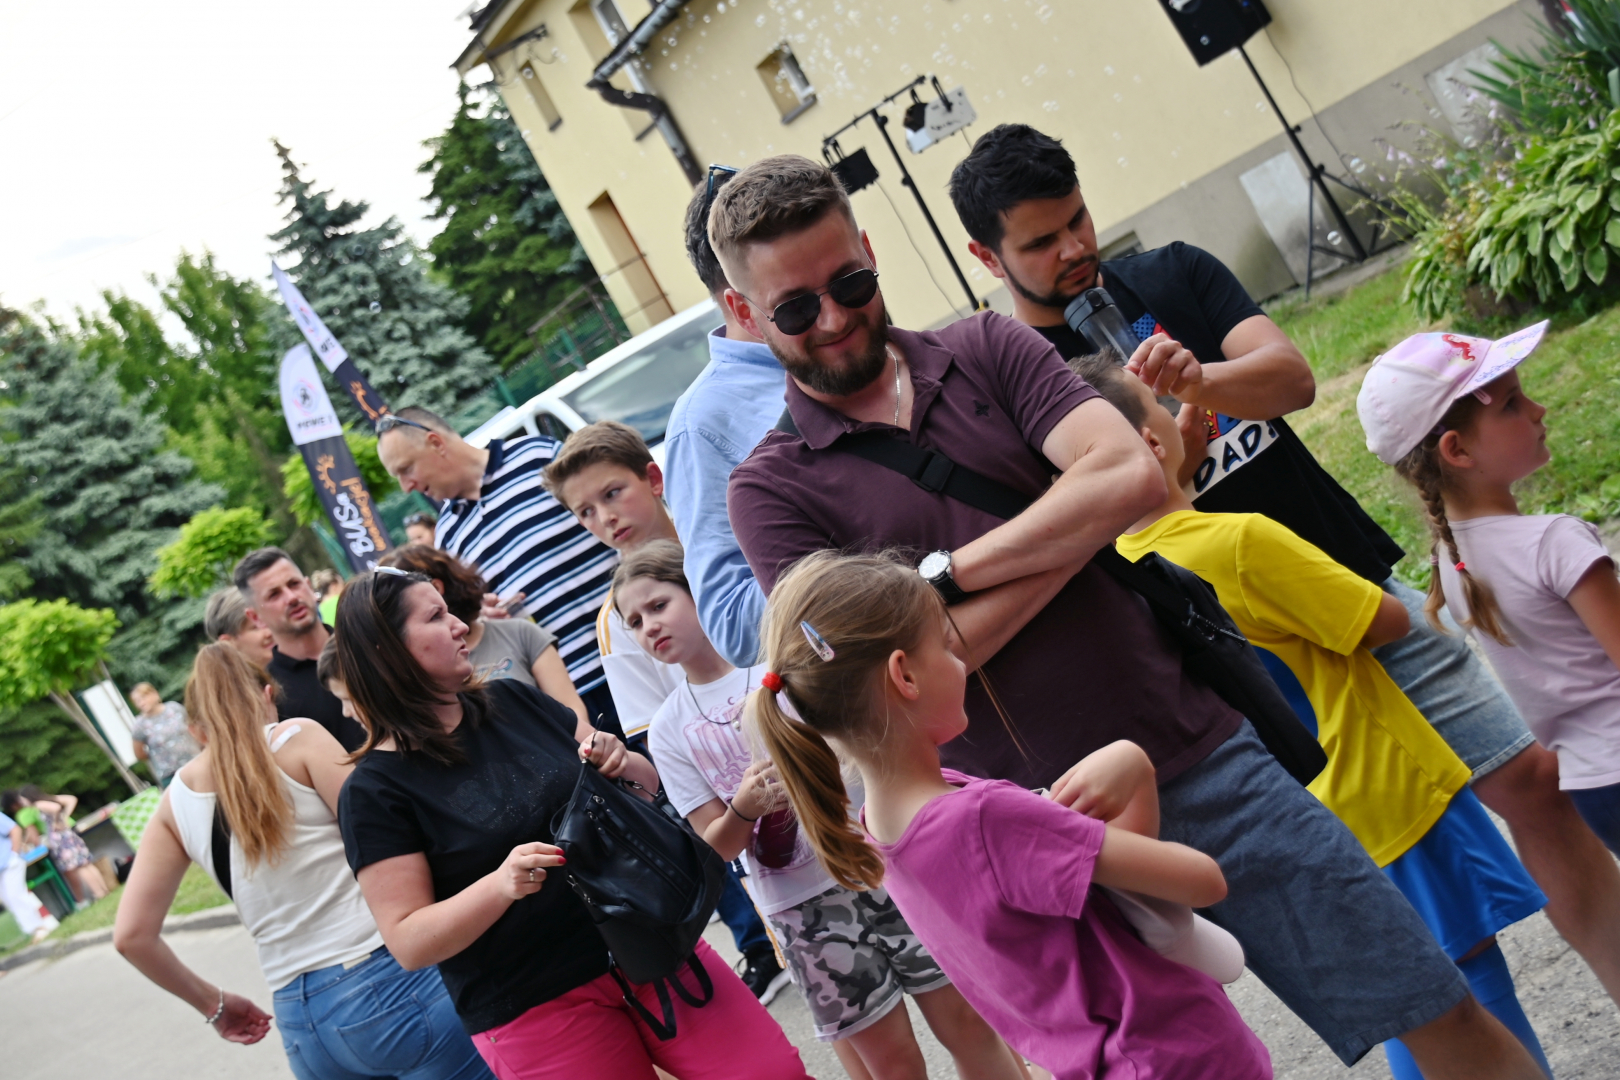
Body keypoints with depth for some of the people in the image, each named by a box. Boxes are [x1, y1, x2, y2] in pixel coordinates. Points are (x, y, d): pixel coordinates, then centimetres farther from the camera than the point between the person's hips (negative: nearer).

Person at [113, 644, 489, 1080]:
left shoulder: (177, 802, 10)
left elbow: (133, 935, 8)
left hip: (298, 1020, 5)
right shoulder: (297, 738, -3)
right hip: (390, 982, -5)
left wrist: (211, 1002, 20)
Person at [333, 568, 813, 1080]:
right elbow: (408, 942, -11)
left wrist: (621, 762, -9)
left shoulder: (513, 701, 5)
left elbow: (648, 784, 14)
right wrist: (500, 885, -26)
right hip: (536, 1010, -4)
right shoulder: (376, 789, -8)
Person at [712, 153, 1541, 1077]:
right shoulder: (772, 491, -2)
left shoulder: (985, 349, 6)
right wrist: (1087, 520, -9)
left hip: (1207, 759, 2)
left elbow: (1132, 475, -9)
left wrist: (942, 572, -11)